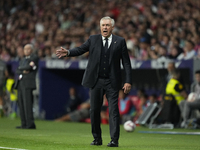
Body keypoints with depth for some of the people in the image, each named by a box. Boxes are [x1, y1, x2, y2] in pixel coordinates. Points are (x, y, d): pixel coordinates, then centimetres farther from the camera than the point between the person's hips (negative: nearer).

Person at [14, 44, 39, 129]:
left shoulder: (34, 58, 4)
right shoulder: (23, 60, 25)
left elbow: (31, 68, -12)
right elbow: (17, 71, 12)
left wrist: (21, 68, 0)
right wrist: (24, 71, -4)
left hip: (28, 84, -8)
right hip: (20, 84, 8)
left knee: (27, 103, -14)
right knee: (21, 104, 3)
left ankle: (30, 124, -16)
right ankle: (24, 124, 5)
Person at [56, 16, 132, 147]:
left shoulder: (120, 41, 3)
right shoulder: (93, 39, 9)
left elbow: (126, 62, 2)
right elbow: (80, 50, 4)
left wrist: (128, 81, -5)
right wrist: (68, 52, -17)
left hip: (112, 83, -2)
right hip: (96, 82, 2)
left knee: (113, 111, -7)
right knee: (95, 110, 7)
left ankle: (114, 140, -6)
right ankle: (97, 139, 19)